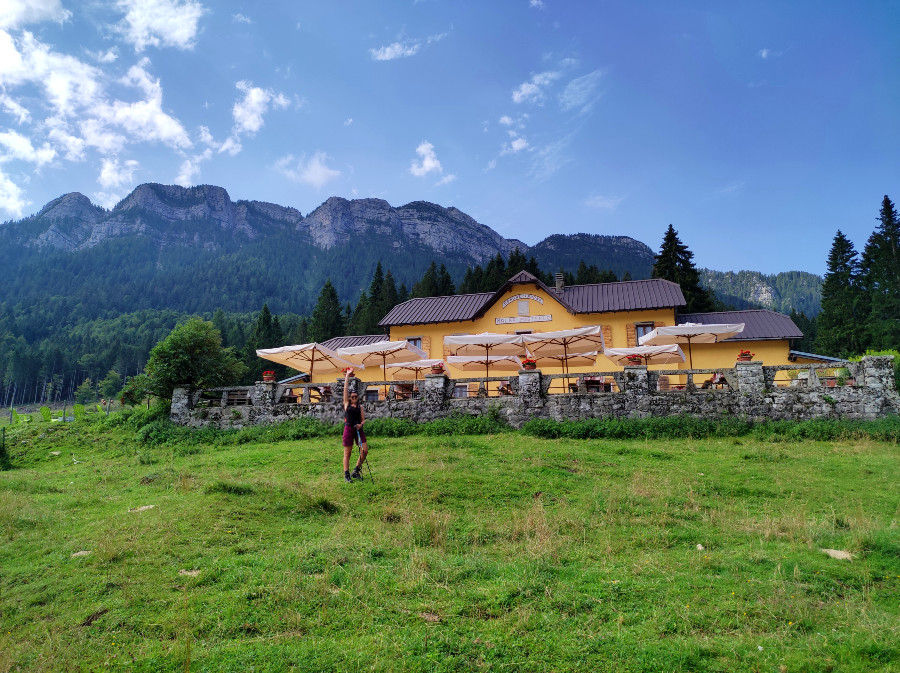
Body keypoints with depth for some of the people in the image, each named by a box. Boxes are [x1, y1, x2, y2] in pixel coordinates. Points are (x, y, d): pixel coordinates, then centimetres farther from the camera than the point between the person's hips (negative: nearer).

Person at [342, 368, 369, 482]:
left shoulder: (360, 406, 10)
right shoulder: (346, 404, 4)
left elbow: (363, 419, 10)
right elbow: (345, 388, 0)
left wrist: (361, 424, -12)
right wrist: (347, 375, -1)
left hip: (358, 429, 3)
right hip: (348, 429, -3)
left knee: (365, 450, -4)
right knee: (347, 453, 2)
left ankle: (356, 470, 13)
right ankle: (346, 475, 10)